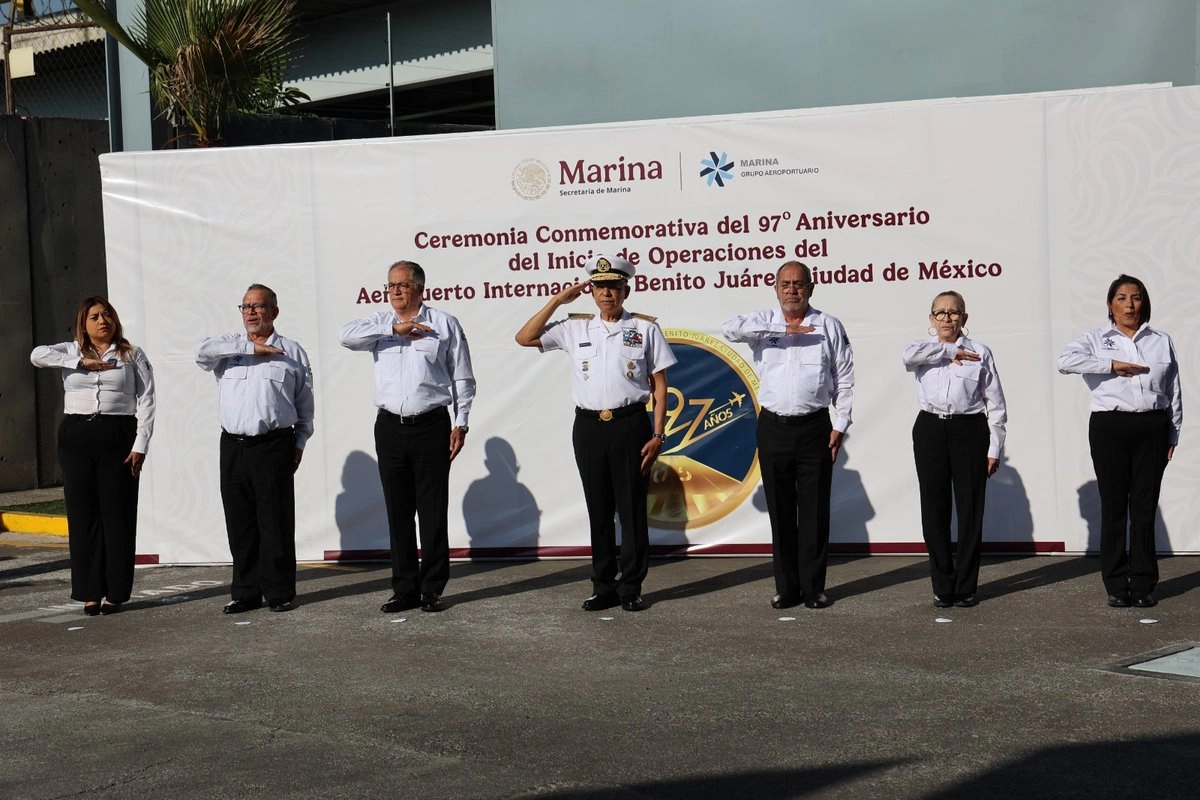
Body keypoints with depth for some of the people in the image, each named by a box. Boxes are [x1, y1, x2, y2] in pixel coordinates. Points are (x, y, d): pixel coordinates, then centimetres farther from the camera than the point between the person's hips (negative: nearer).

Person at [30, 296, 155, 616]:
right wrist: (82, 362, -13)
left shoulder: (133, 355, 7)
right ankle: (89, 592, 8)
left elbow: (146, 401, 1)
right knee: (83, 514, 2)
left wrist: (140, 445, -8)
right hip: (76, 437, 2)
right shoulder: (71, 351, 11)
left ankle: (115, 592, 5)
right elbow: (37, 355, -8)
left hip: (118, 436, -2)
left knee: (118, 514, -1)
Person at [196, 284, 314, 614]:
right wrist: (250, 348, -10)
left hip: (274, 447, -3)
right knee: (240, 524, 5)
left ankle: (280, 592, 6)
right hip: (233, 447, 3)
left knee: (276, 523, -2)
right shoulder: (229, 346, 14)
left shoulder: (292, 351, 9)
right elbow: (202, 350, -9)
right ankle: (245, 592, 14)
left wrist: (300, 442, 6)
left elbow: (305, 402, 12)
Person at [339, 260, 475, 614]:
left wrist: (460, 424, -2)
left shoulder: (444, 324, 6)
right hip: (390, 427, 3)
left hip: (431, 426, -3)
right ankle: (405, 589, 14)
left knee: (433, 511, 0)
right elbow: (346, 335, -8)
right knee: (398, 512, 6)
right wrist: (394, 328, -11)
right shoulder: (379, 323, 13)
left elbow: (463, 379, 6)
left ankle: (432, 589, 7)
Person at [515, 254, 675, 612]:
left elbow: (659, 385, 2)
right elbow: (524, 338, 7)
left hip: (630, 425, -3)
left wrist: (658, 435, -5)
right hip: (588, 427, 3)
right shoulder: (574, 327, 10)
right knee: (598, 510, 8)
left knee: (632, 509, 2)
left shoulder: (645, 328, 2)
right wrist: (558, 300, 4)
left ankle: (631, 588, 10)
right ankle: (603, 587, 16)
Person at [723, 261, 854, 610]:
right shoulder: (763, 322, 5)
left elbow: (845, 379, 5)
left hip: (815, 427, -1)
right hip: (773, 427, 1)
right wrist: (782, 329, -19)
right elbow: (730, 327, -16)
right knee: (780, 511, 6)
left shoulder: (829, 326, 5)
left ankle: (813, 587, 11)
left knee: (815, 511, 2)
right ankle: (786, 587, 14)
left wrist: (840, 425, -2)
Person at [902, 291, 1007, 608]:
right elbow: (909, 355, -17)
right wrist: (949, 351, -12)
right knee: (934, 510, 4)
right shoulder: (924, 349, 11)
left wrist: (994, 449, -1)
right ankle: (942, 585, 14)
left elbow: (995, 405, 4)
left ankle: (966, 586, 12)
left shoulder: (979, 353, 6)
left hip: (969, 430, -1)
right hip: (930, 430, 2)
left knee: (970, 509, 2)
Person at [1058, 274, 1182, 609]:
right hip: (1109, 428, -1)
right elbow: (1065, 361, -14)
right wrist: (1111, 365, -16)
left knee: (1145, 506, 3)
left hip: (1152, 428, 2)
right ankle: (1117, 585, 8)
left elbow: (1173, 390, 14)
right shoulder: (1096, 339, 5)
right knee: (1113, 506, 2)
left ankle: (1143, 584, 10)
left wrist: (1173, 432, 10)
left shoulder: (1162, 342, 13)